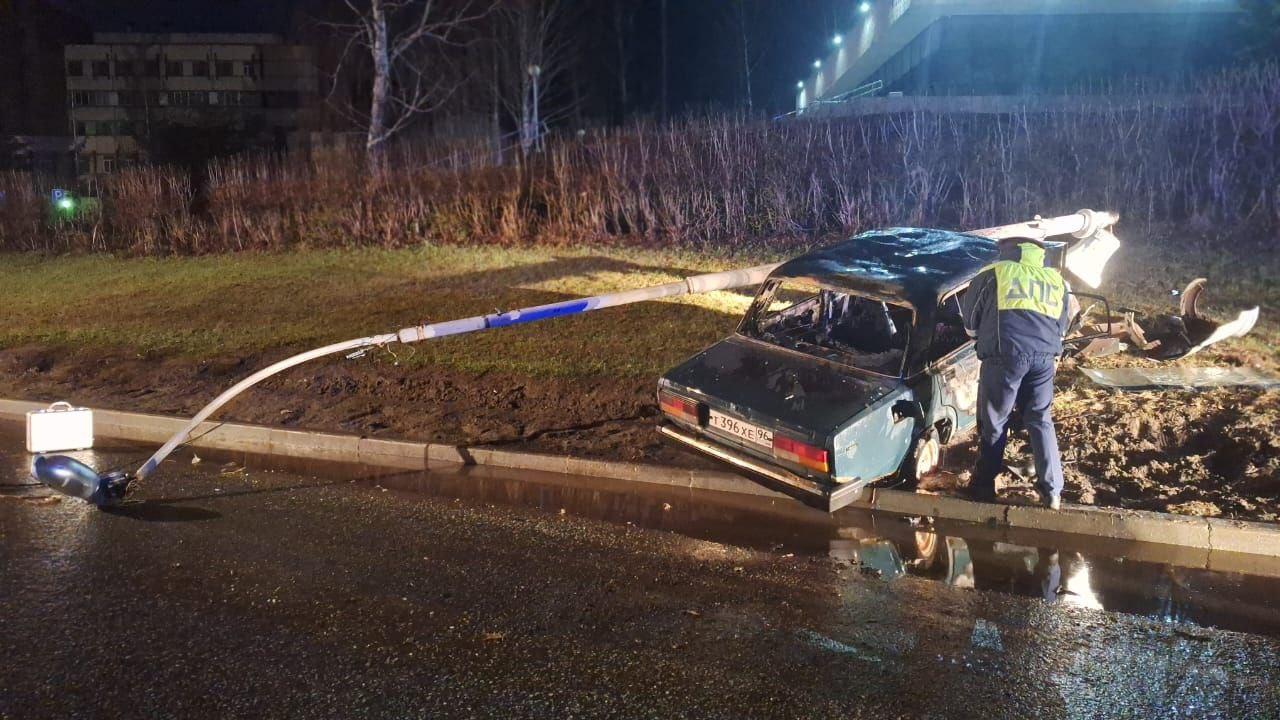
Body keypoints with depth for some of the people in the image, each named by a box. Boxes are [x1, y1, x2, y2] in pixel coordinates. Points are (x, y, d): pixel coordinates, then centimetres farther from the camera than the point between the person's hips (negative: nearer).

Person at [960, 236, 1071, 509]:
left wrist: (977, 333, 37)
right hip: (1044, 357, 4)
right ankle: (1052, 491, 10)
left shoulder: (994, 274, 11)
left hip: (1005, 355, -3)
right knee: (1041, 421, 14)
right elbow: (1062, 326, 27)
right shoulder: (1057, 281, 23)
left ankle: (983, 487, 14)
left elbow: (969, 317, 17)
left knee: (993, 424, 7)